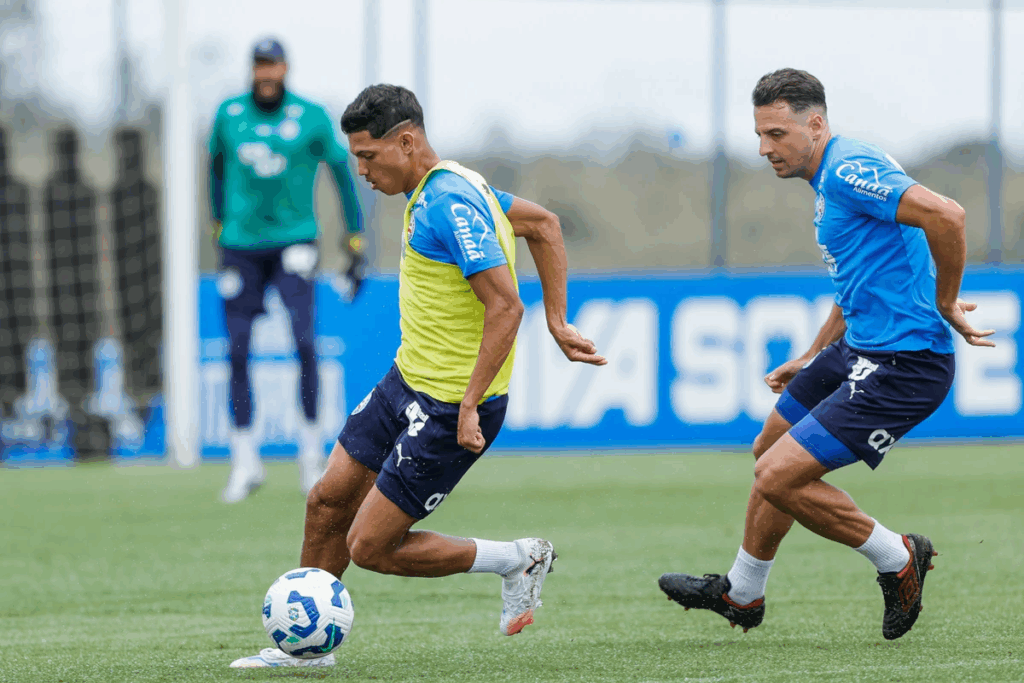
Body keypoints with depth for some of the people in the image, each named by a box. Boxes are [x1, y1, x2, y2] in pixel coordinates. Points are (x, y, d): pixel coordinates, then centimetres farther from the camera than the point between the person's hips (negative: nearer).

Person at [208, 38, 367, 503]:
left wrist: (356, 240, 4)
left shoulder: (311, 117, -3)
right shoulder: (229, 115, 3)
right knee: (237, 351, -2)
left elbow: (342, 172, 5)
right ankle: (245, 461, 7)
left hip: (293, 242, -2)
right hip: (241, 247, 2)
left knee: (304, 340, -17)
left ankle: (310, 451, -4)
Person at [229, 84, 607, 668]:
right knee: (328, 502, 14)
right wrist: (558, 323, 16)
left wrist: (469, 405, -27)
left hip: (449, 411, -10)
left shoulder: (450, 205, -23)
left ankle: (519, 560, 10)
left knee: (370, 547, -4)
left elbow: (505, 306, -28)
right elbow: (545, 224, 18)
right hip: (408, 381, 10)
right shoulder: (442, 187, 7)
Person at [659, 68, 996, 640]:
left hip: (903, 367, -11)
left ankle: (898, 559, 5)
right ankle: (741, 594, 43)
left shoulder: (849, 170, -19)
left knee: (779, 477, -14)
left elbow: (946, 215, -32)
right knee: (772, 449, 24)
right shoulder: (832, 181, 15)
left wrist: (945, 305, -21)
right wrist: (810, 360, 28)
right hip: (857, 349, 11)